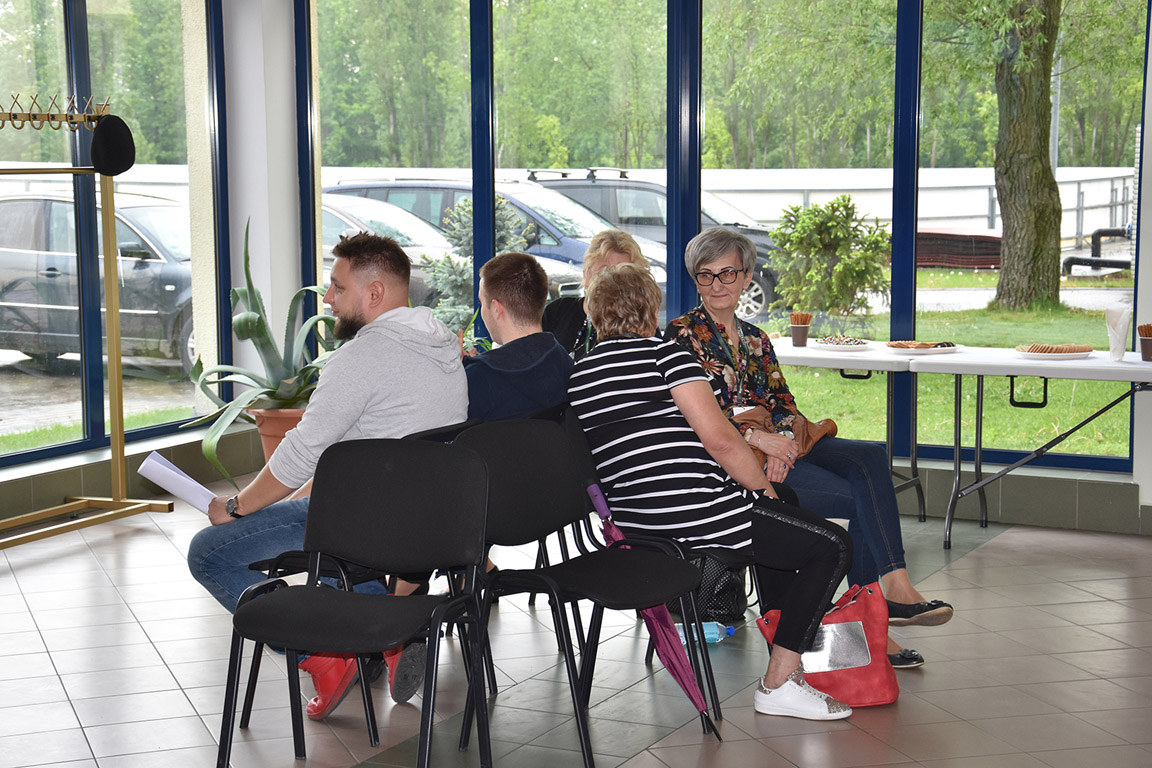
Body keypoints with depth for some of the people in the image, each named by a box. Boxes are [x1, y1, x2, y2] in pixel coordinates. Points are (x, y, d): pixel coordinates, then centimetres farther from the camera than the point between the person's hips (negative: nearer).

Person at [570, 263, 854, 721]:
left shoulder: (576, 376, 14)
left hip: (633, 521, 9)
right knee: (833, 547, 2)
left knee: (779, 523, 32)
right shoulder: (663, 353, -7)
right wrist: (765, 490, 0)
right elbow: (719, 439, -15)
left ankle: (787, 653, 33)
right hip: (693, 514, -9)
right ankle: (778, 684, 2)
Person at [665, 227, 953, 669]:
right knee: (861, 499, -21)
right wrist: (755, 436, -20)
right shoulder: (681, 335, 1)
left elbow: (783, 404, 12)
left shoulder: (756, 340, 22)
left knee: (869, 456, -22)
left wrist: (785, 442, -11)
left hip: (776, 445, 6)